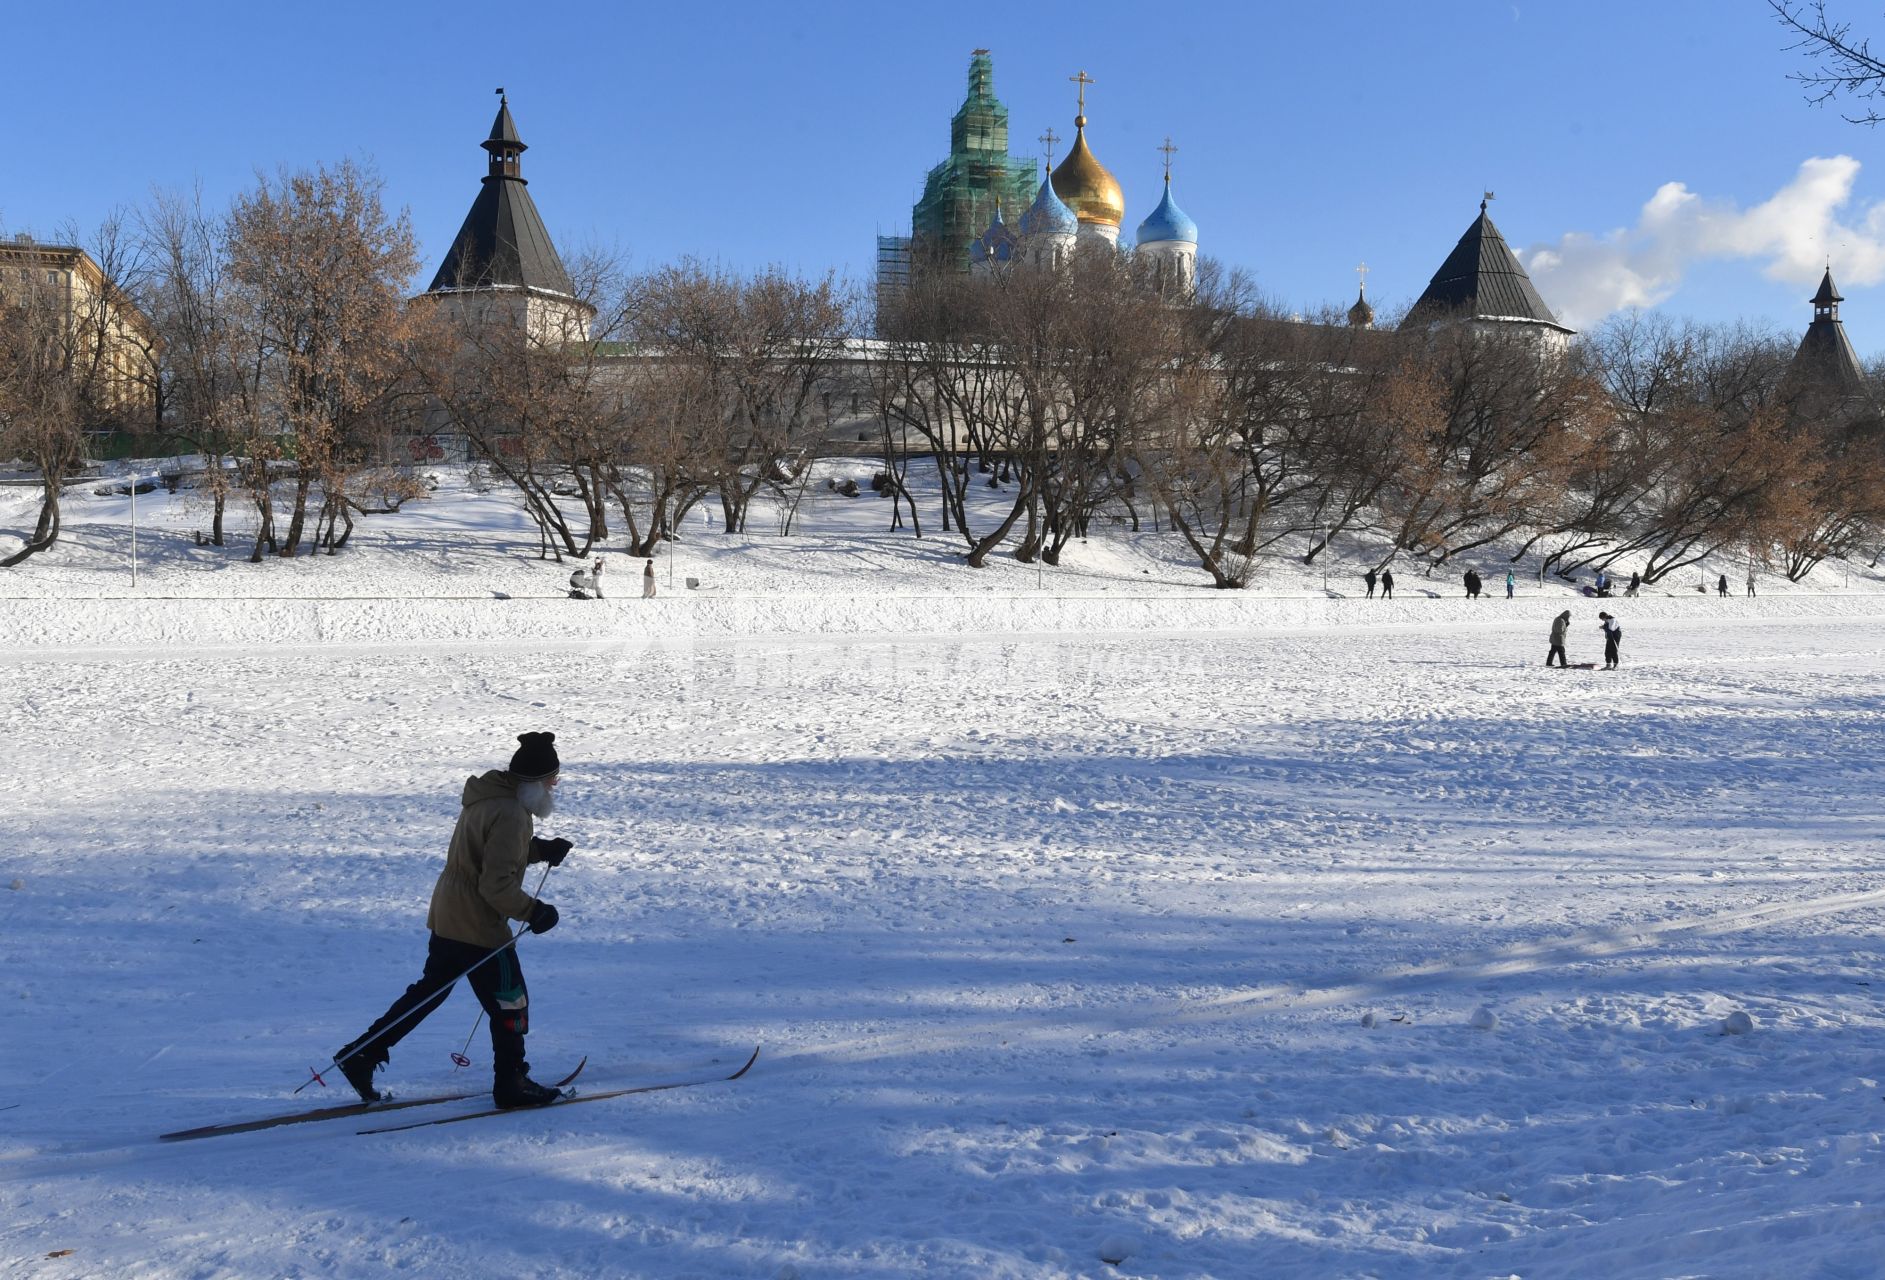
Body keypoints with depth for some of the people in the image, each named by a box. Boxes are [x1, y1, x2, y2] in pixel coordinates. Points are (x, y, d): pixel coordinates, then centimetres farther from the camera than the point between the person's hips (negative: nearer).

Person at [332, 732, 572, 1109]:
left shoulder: (489, 798, 7)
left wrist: (542, 849, 10)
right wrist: (533, 912, -15)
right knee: (510, 1003, 5)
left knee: (429, 992, 20)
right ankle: (511, 1085, 17)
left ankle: (360, 1055, 21)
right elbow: (497, 885, -26)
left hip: (448, 916, 10)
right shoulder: (510, 815, -23)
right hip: (478, 926, -10)